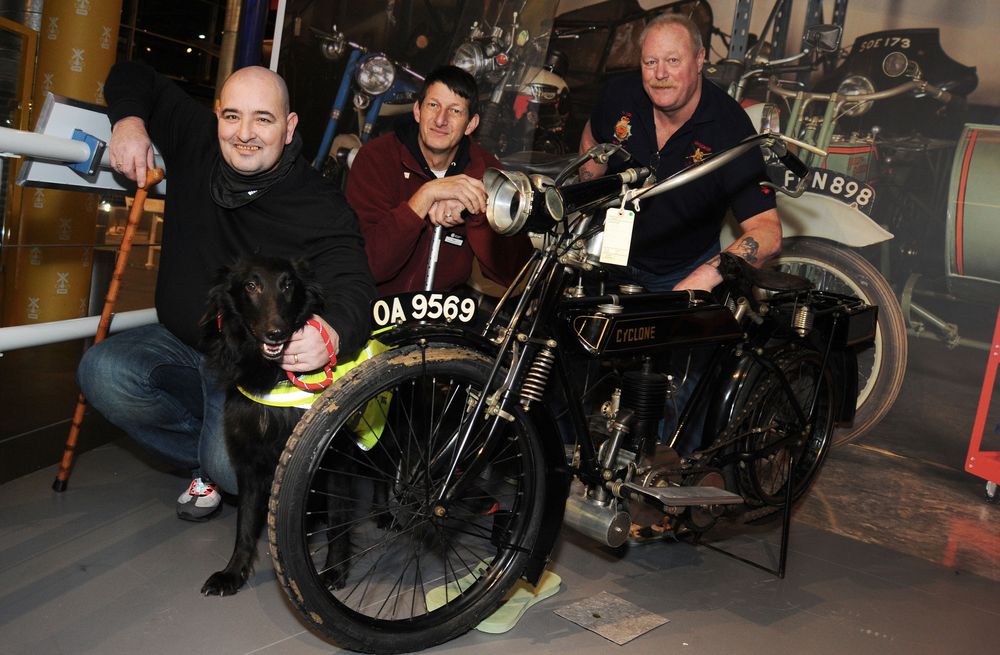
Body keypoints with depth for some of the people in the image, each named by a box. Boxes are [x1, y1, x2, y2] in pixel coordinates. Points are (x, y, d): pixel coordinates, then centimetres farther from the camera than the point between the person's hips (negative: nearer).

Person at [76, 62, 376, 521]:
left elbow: (352, 286, -32)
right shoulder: (195, 142, -2)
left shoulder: (322, 208, -18)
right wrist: (128, 120, -10)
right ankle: (207, 459, -1)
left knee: (235, 466, -30)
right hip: (176, 342, 6)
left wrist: (332, 333, -57)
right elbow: (133, 76, 14)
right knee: (102, 371, -25)